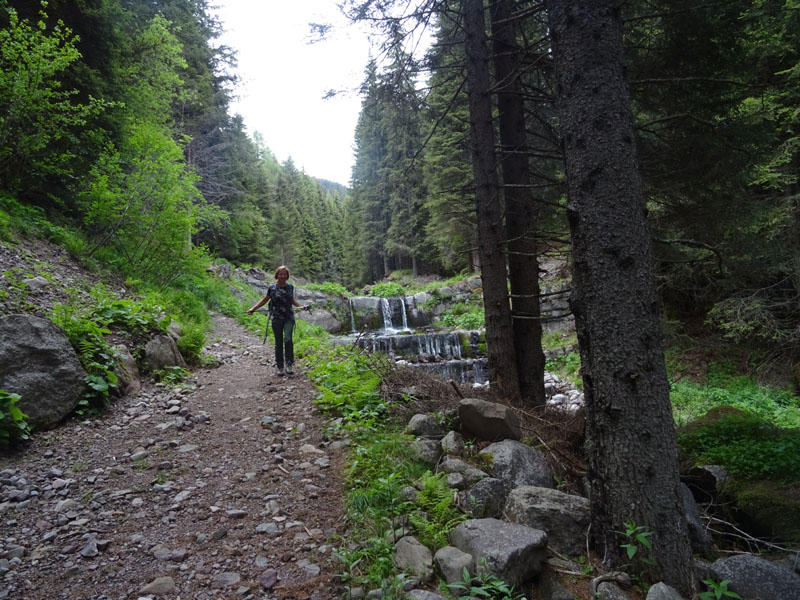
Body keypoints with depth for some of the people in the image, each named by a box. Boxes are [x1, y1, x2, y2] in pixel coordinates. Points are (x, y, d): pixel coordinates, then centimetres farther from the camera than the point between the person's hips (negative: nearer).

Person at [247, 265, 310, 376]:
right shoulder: (272, 288, -1)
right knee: (278, 343, 4)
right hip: (276, 318, -1)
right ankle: (280, 367, 15)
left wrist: (301, 306, 14)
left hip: (289, 318, 1)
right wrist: (253, 308, 3)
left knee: (288, 339, -17)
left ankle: (289, 364, -8)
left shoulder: (290, 287, 5)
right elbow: (264, 300, 10)